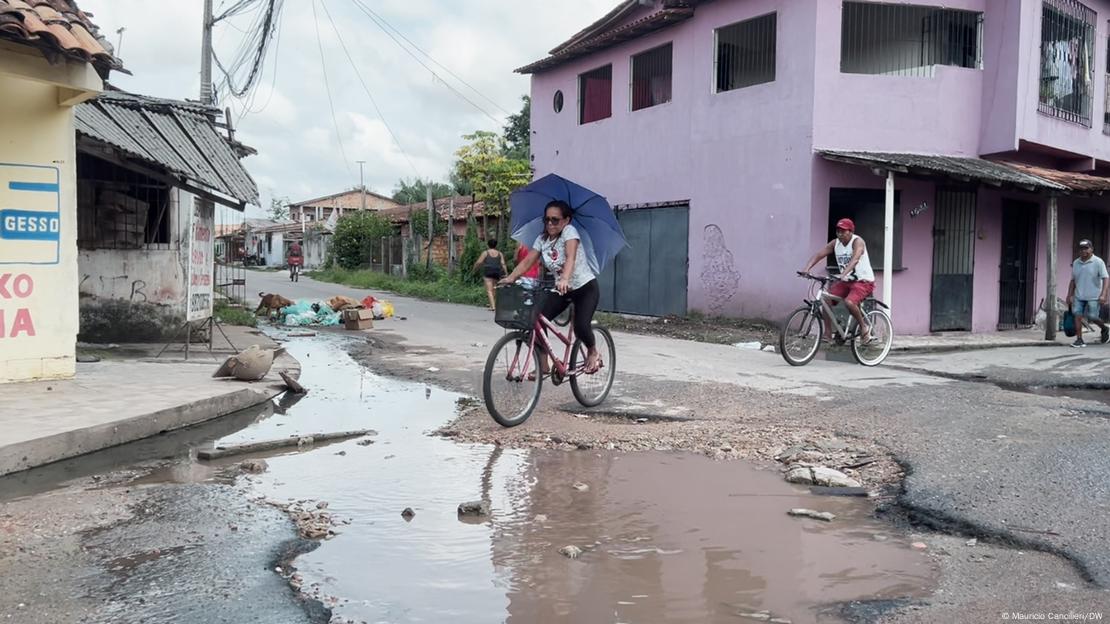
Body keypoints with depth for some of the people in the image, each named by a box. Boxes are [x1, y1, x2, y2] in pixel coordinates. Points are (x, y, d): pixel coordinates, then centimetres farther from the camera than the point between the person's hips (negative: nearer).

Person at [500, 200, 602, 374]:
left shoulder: (569, 231, -18)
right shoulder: (542, 239, 0)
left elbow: (570, 257, -35)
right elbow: (527, 261, -8)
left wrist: (564, 279, -52)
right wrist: (511, 278, -25)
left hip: (585, 287, -6)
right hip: (561, 289, 6)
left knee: (581, 327, -24)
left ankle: (593, 353, 10)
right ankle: (543, 365, 1)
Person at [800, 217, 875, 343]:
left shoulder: (857, 242, -17)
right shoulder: (835, 243, 0)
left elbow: (855, 259, -35)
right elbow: (819, 254, -10)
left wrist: (844, 274, -52)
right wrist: (807, 268, -28)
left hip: (864, 282, -7)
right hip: (846, 281, 7)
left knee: (849, 302, -31)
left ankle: (864, 327, -6)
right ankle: (828, 333, -4)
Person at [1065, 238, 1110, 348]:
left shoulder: (1098, 262, -6)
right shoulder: (1076, 263, 9)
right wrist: (1070, 295, 12)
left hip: (1093, 297, -4)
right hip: (1079, 296, 4)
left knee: (1092, 317, -3)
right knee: (1077, 315, -6)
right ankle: (1079, 340, -1)